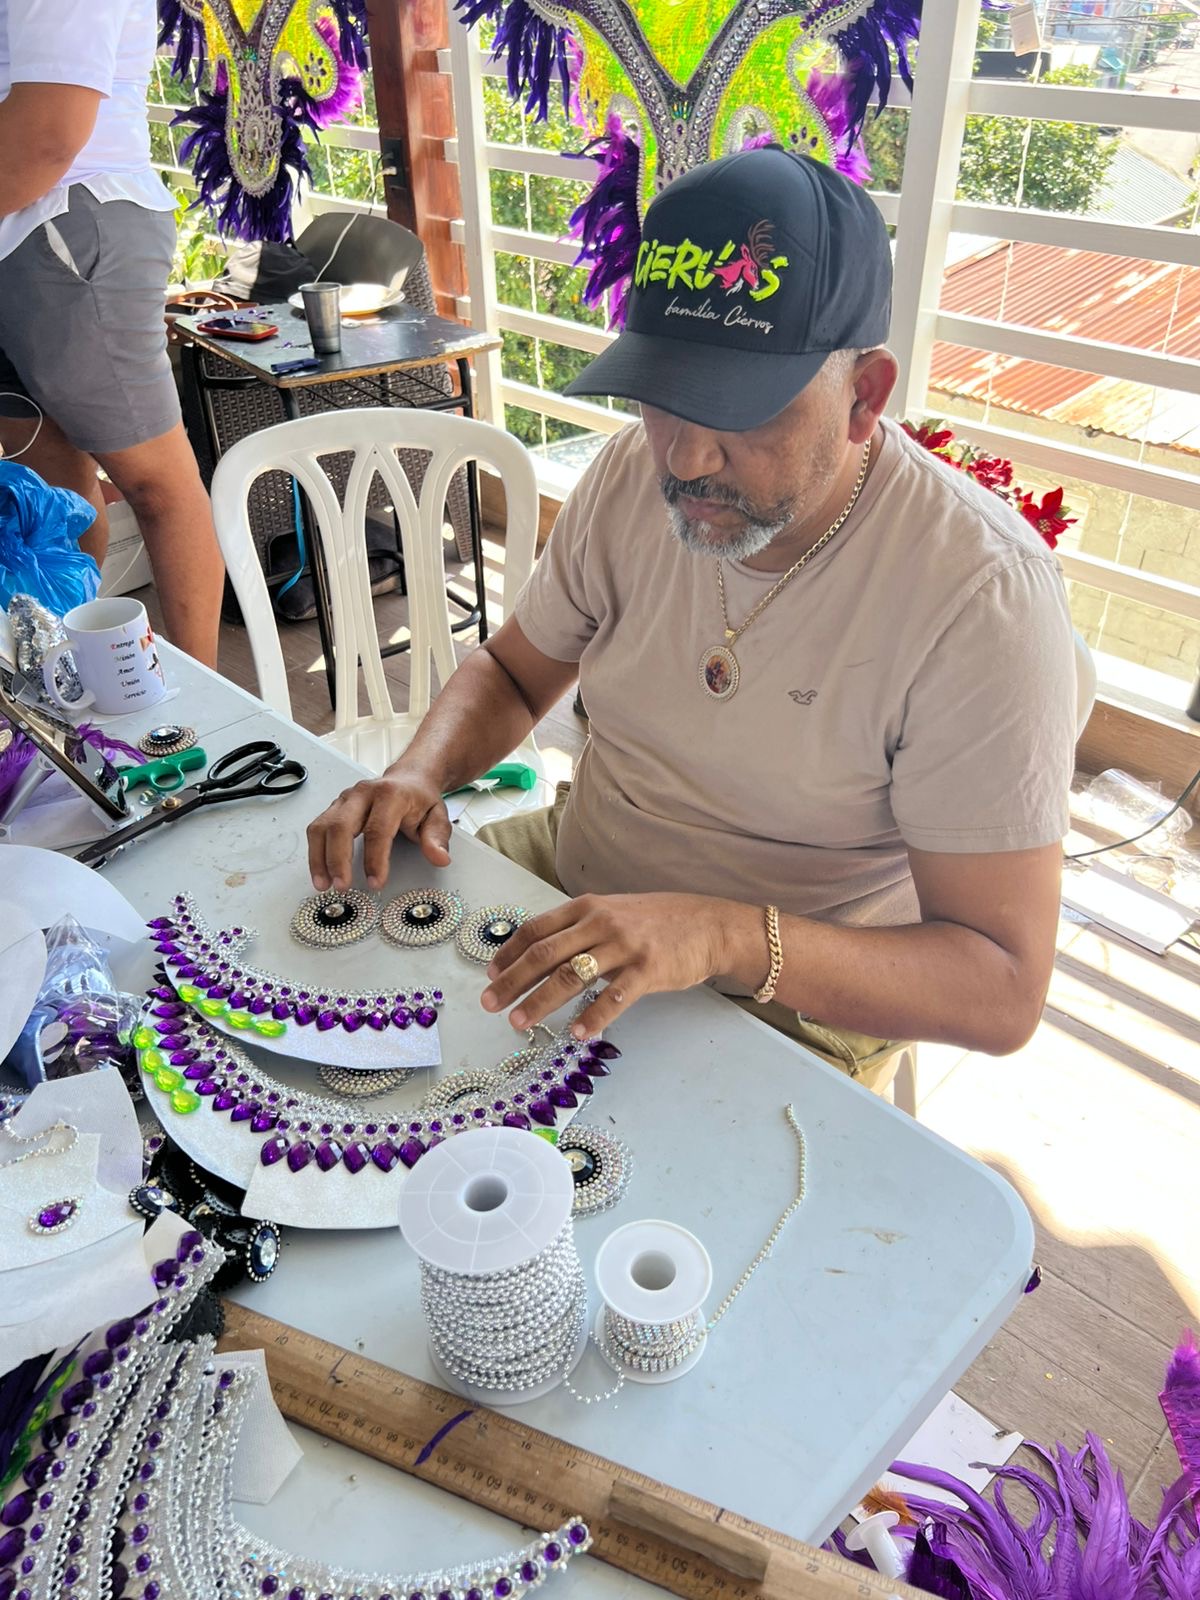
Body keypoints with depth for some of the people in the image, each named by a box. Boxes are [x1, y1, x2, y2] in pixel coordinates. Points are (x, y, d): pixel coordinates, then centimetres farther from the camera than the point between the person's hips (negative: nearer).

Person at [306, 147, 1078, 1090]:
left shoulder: (984, 596, -25)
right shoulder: (634, 475, -7)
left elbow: (1004, 991, -23)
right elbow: (513, 673, 9)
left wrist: (725, 938, -38)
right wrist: (421, 773, -13)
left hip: (797, 998, -4)